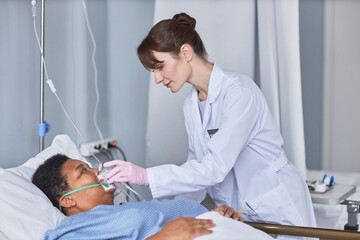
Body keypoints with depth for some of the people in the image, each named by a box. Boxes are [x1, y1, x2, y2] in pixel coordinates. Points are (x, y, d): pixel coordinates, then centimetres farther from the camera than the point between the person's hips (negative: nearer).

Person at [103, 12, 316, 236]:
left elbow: (215, 168, -25)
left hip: (276, 212, -7)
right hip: (237, 216, 7)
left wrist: (145, 176, -27)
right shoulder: (191, 104, 8)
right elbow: (199, 167, 11)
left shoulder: (240, 91, -18)